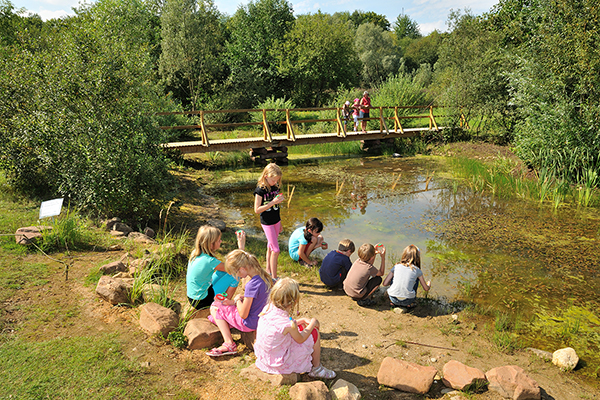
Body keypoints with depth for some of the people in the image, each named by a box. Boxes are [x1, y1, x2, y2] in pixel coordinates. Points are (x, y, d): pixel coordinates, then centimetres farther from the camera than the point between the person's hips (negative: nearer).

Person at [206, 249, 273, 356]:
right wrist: (233, 302, 5)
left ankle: (229, 344, 0)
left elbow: (243, 314, -24)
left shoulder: (252, 285, -31)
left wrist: (237, 299, -7)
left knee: (214, 308, 4)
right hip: (260, 318, 9)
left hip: (249, 323, -9)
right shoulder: (264, 276, -5)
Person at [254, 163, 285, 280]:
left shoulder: (276, 187, 3)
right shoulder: (260, 190, -16)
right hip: (267, 222, -6)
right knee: (275, 250, -7)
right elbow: (257, 210, -19)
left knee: (270, 247, 16)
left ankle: (268, 271, 29)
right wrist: (273, 202, -26)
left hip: (276, 221, 6)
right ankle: (274, 278, 1)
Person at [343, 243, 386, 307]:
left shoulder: (357, 261, -3)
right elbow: (381, 273, 3)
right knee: (378, 279, 3)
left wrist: (374, 253, 16)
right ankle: (364, 299, 0)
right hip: (357, 295, -6)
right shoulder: (370, 268, -19)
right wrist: (383, 258, 2)